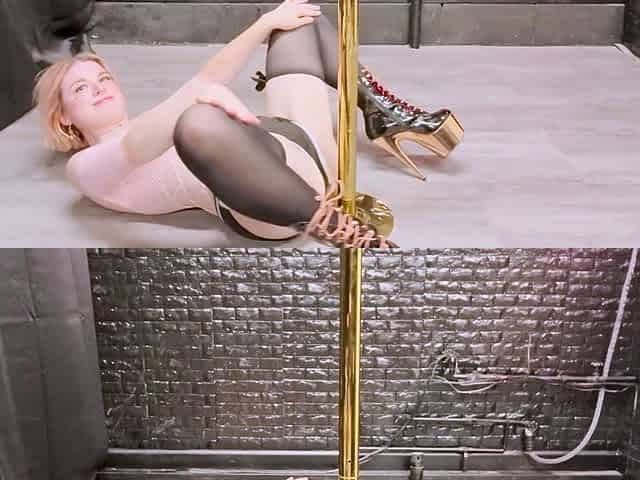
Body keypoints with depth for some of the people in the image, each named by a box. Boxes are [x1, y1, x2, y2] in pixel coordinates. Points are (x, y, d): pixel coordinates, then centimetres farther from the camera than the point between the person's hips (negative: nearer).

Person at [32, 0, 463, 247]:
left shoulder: (156, 126, 32)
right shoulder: (86, 167, 8)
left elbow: (211, 78, 25)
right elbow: (132, 150, -14)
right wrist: (195, 96, -31)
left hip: (300, 138, 9)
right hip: (276, 203, -9)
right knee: (198, 123, -45)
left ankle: (386, 112, 13)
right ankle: (348, 236, -33)